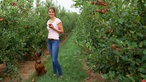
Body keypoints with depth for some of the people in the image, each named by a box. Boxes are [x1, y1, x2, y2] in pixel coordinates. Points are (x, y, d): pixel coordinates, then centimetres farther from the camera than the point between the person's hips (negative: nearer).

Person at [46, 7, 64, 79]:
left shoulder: (58, 20, -8)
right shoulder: (48, 21, 12)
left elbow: (62, 31, -8)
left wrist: (53, 28, -15)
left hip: (55, 41, -6)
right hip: (49, 41, 6)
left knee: (54, 59, -10)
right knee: (52, 59, 11)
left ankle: (60, 73, 10)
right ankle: (55, 72, 25)